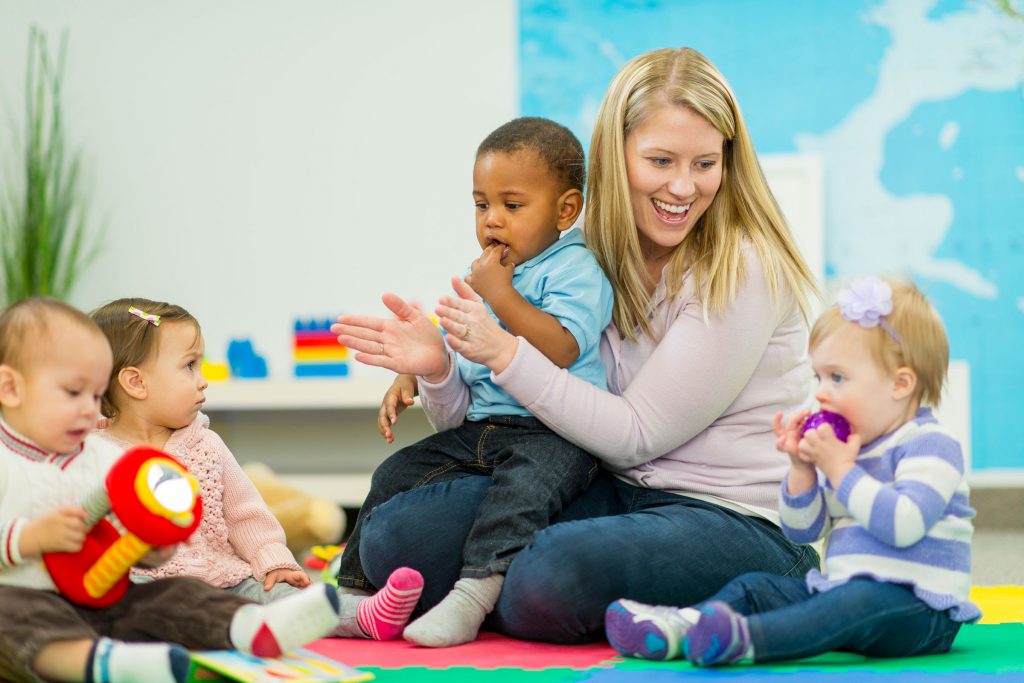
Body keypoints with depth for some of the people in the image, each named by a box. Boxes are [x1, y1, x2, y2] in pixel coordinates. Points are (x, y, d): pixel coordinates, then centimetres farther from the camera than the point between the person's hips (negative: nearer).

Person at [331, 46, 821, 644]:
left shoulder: (742, 270, -11)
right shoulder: (598, 261, 6)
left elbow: (636, 435, -14)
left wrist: (505, 353, -19)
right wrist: (440, 368, -13)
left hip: (739, 521, -6)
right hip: (616, 495, 6)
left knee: (551, 579, -36)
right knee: (395, 533, -15)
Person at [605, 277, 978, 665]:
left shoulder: (931, 446, -9)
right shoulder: (850, 448, 18)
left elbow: (903, 524, -26)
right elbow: (802, 532, 18)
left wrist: (841, 470, -18)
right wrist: (802, 469, 1)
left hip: (918, 608, -9)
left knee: (866, 601, -38)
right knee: (754, 587, 1)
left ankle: (746, 638, -61)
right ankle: (680, 625, -28)